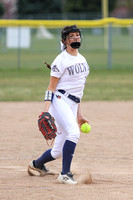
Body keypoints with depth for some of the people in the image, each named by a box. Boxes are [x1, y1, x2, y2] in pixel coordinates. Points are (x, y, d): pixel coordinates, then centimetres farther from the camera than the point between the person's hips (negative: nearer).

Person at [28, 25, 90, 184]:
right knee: (74, 132, -33)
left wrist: (79, 115, 21)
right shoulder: (61, 60, -7)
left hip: (72, 105, 7)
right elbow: (51, 88, -9)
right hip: (59, 101, -7)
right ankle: (65, 174, -29)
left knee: (58, 152, 8)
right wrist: (45, 111, -21)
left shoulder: (82, 59, 16)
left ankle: (37, 164, 37)